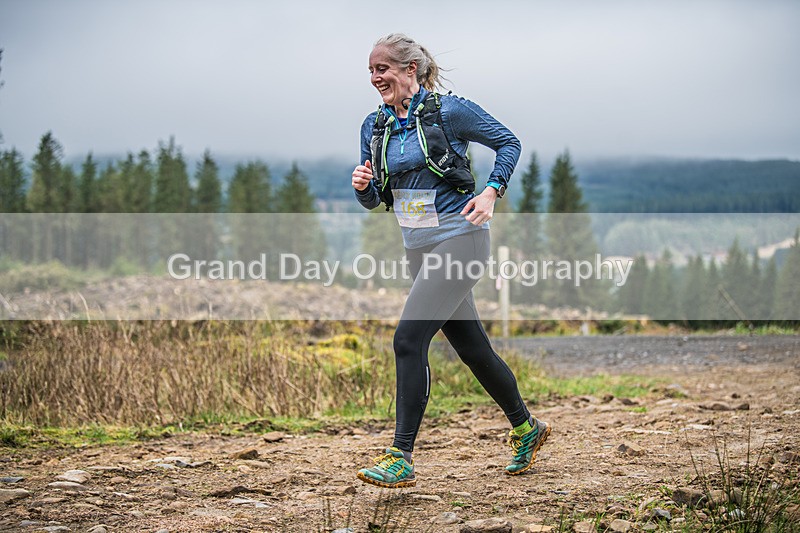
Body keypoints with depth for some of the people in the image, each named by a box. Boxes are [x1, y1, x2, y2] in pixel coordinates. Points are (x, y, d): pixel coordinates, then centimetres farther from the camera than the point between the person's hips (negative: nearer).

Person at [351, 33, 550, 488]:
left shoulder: (449, 110, -8)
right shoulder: (375, 127, 9)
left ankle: (402, 459, -13)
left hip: (458, 240, -7)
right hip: (418, 247, 7)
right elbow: (374, 199, 14)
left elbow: (509, 143, 1)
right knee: (472, 348, 13)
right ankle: (527, 428, 33)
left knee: (409, 339, -17)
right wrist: (363, 185, -8)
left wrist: (491, 191, -12)